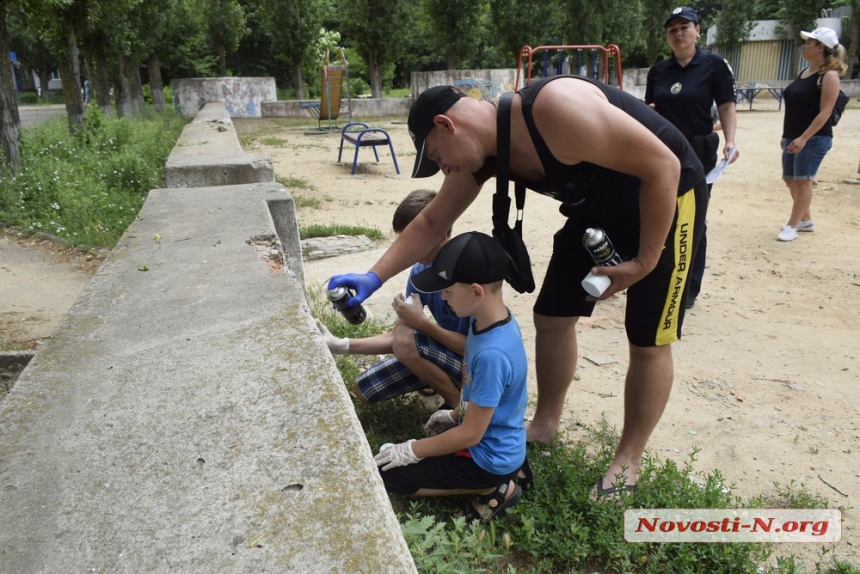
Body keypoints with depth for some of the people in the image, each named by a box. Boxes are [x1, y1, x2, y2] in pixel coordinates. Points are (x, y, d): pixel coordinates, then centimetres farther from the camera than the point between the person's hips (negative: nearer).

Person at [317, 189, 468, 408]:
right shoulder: (420, 273, -4)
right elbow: (395, 337, -1)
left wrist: (422, 323, -27)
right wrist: (344, 345, -14)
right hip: (445, 353, 7)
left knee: (406, 340, -30)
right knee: (364, 389, 4)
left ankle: (460, 405, -10)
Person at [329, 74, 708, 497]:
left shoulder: (557, 109, -35)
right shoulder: (480, 155, -10)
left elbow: (663, 166, -29)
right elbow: (432, 222, 0)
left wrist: (644, 261, -23)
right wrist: (375, 277, -6)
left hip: (667, 195, -7)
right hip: (597, 208, 7)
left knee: (647, 342, -1)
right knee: (551, 317, 8)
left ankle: (628, 461, 16)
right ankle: (545, 423, 27)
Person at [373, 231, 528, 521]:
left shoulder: (492, 354, -36)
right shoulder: (485, 319, -9)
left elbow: (470, 435, -26)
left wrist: (411, 450, -16)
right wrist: (454, 414, 18)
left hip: (489, 456, -9)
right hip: (493, 438, 9)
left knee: (388, 473, -2)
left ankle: (494, 486, 0)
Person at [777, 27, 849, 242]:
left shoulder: (829, 75, -12)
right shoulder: (803, 72, 13)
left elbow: (825, 112, -19)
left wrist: (804, 138, -25)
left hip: (814, 139, -9)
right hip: (793, 137, 9)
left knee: (802, 181, -3)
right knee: (790, 180, 13)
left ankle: (792, 226, 5)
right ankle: (806, 220, 28)